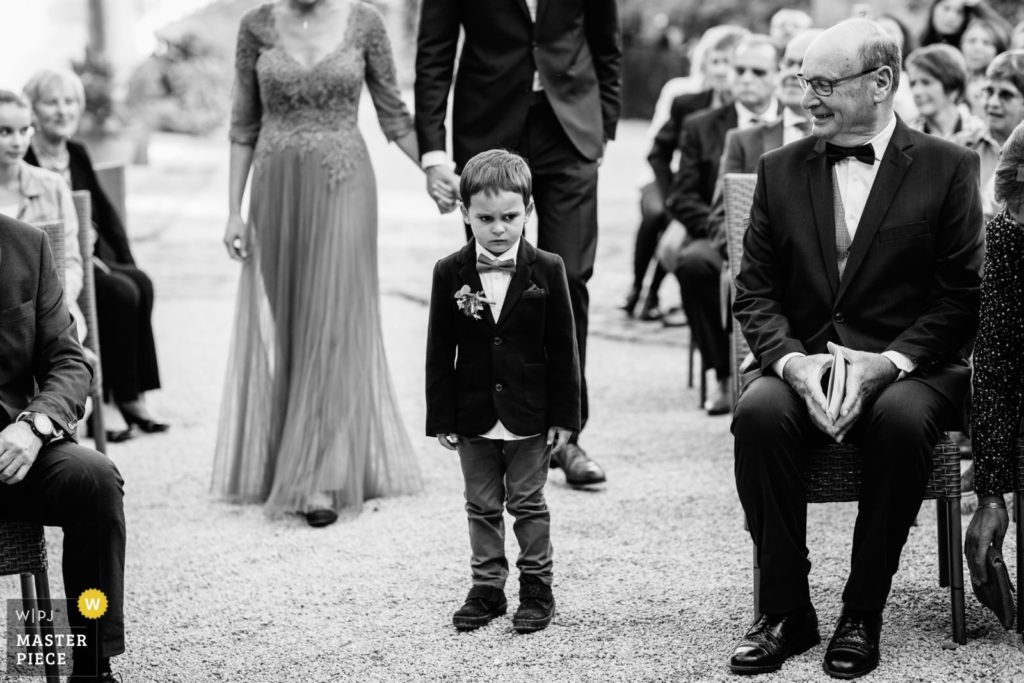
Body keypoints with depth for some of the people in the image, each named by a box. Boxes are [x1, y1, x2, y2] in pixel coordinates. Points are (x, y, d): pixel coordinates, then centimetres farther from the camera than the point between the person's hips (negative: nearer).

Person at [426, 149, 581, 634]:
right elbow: (440, 353, -1)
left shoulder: (546, 271, -7)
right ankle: (487, 587, 24)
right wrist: (442, 419, -3)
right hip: (474, 418, 2)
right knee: (482, 507, 12)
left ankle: (537, 589, 20)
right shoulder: (450, 274, -4)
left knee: (528, 504, 8)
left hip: (529, 417, -2)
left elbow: (562, 349, -3)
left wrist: (563, 416, -5)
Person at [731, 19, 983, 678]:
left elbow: (963, 298, -3)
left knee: (902, 421, -35)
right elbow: (755, 291, 7)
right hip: (802, 360, 2)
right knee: (758, 412, -30)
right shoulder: (781, 170, 11)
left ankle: (863, 614, -20)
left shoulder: (947, 167, 2)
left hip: (909, 367, -2)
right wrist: (791, 360, -14)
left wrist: (889, 363, -18)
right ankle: (786, 612, -18)